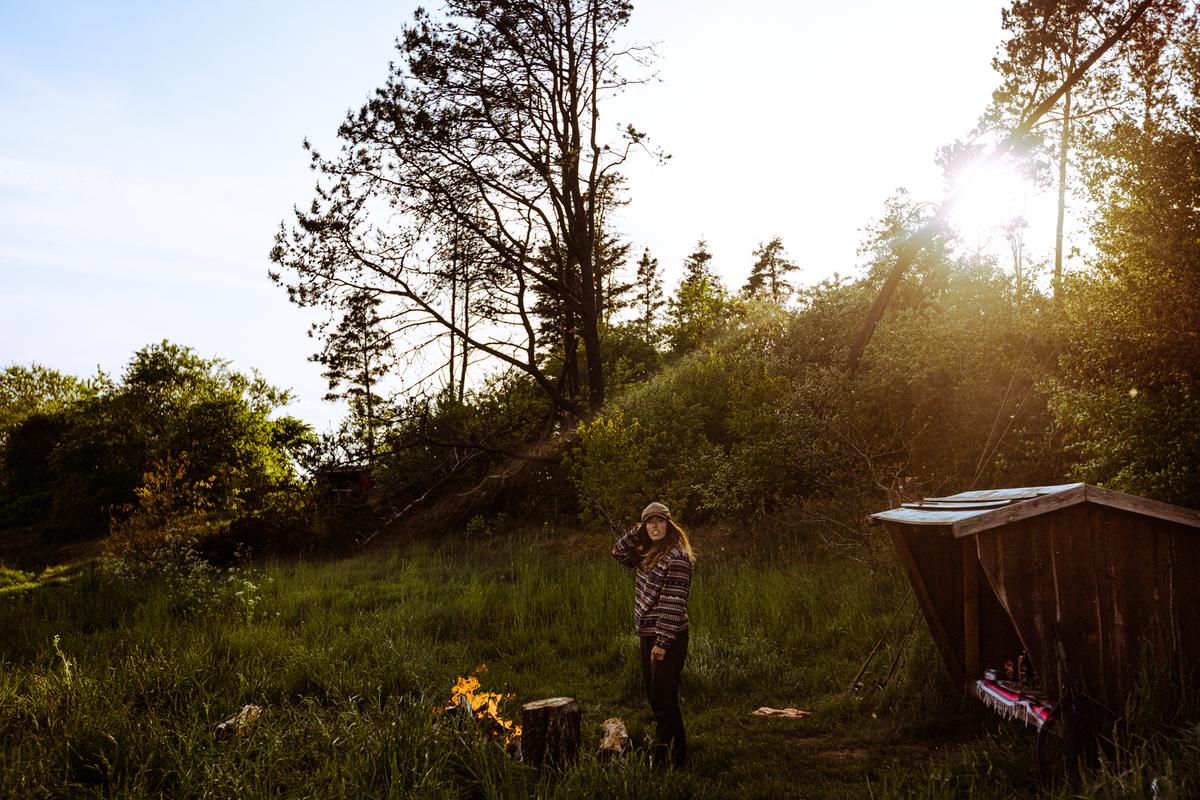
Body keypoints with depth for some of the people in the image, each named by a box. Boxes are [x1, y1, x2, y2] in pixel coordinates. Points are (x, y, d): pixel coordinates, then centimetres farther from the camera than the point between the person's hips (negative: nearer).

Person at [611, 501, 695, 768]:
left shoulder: (676, 556, -16)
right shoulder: (647, 554, 10)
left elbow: (674, 603, -19)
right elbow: (618, 553, 19)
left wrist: (662, 642, -21)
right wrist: (636, 534, 3)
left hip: (667, 638, -9)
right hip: (648, 635, 9)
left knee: (664, 698, -5)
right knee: (654, 695, 17)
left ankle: (671, 758, 6)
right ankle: (672, 751, 30)